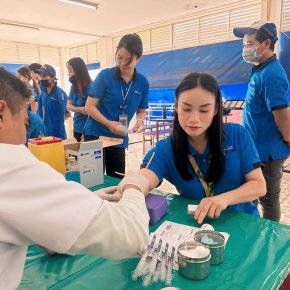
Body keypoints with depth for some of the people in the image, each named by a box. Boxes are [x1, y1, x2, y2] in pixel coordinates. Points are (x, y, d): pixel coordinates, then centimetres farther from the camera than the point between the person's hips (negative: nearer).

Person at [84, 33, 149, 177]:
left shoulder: (143, 83, -2)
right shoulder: (105, 75, -10)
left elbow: (141, 111, 8)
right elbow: (89, 106, -11)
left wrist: (140, 121, -15)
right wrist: (108, 123, -26)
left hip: (119, 138, 3)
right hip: (95, 133, -3)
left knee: (118, 179, 12)